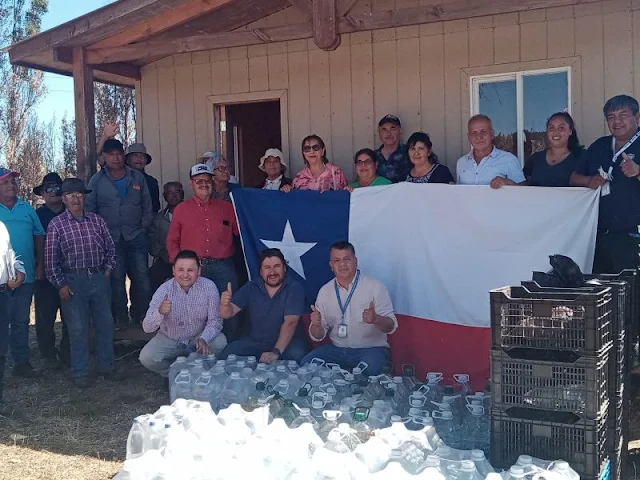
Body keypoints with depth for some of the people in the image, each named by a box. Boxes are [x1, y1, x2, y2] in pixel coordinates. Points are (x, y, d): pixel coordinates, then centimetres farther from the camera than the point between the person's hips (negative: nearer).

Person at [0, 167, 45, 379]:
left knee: (21, 322, 12)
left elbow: (39, 237, 9)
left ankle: (21, 362, 22)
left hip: (25, 275, 3)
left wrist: (40, 266, 3)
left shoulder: (27, 209, 8)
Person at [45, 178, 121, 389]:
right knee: (78, 328, 2)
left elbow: (110, 248, 14)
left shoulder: (97, 221, 7)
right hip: (73, 281, -3)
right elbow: (51, 259, -3)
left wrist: (108, 269, 3)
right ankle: (80, 373, 13)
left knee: (105, 324, 10)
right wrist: (60, 285, -7)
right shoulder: (56, 225, -2)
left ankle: (106, 366, 23)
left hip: (99, 278, 4)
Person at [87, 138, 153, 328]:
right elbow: (89, 209, 6)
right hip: (111, 239, 0)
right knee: (116, 280, 4)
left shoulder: (137, 177, 9)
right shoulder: (97, 181, 5)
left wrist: (144, 226, 2)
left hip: (136, 236, 1)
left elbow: (147, 206, 11)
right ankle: (121, 320, 12)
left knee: (142, 277, -3)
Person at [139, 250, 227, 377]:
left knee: (220, 343, -27)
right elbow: (147, 328, -24)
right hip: (169, 340, 0)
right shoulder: (164, 290, -19)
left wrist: (204, 339, -36)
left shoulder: (209, 287, -19)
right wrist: (160, 312, -46)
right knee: (146, 357, -24)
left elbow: (215, 320, -15)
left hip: (199, 338, 0)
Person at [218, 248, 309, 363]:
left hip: (288, 342, -3)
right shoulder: (250, 288, 1)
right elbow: (228, 314, -4)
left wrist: (276, 352, -33)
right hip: (256, 341, 3)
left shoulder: (294, 288, -10)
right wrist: (225, 304, -30)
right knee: (229, 352, -21)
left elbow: (290, 322, -21)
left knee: (296, 355, -34)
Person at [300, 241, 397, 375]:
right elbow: (318, 336, 6)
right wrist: (316, 325, -19)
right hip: (337, 349, 4)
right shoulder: (324, 291, 4)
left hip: (370, 349, -4)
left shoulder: (375, 287, -8)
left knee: (368, 369, -34)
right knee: (306, 364, -15)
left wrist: (376, 319, -32)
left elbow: (391, 326, -10)